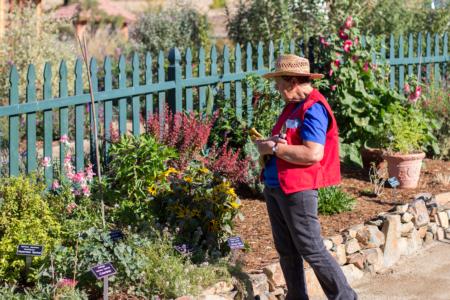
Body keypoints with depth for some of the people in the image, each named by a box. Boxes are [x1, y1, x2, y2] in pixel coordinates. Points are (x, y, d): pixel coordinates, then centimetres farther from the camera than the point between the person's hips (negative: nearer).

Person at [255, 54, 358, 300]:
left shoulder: (313, 109, -17)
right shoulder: (293, 105, 12)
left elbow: (313, 154, -26)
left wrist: (274, 148, -18)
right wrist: (269, 143, -2)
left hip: (297, 190, -9)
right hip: (274, 187, 9)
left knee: (312, 251, -2)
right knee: (286, 251, 16)